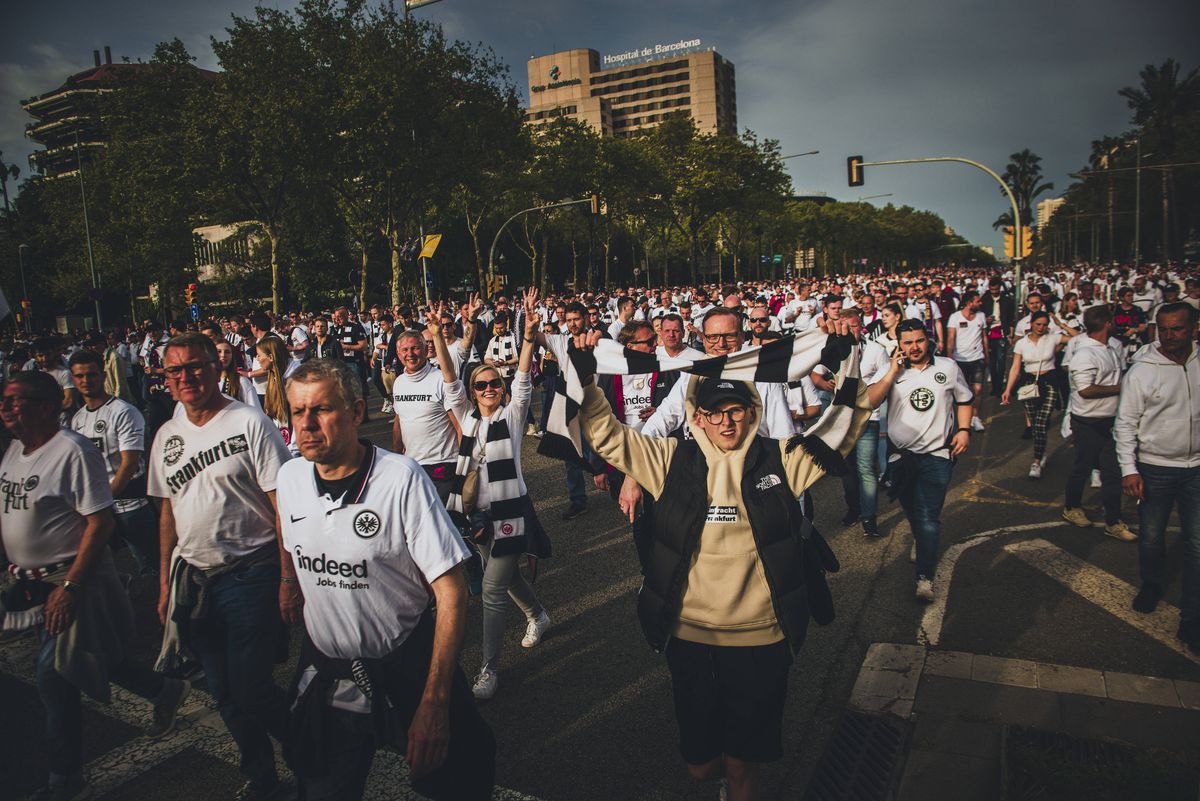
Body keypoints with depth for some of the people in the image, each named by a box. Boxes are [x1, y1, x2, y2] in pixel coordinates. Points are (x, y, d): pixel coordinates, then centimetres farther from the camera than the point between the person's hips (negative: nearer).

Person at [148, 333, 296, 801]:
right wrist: (165, 582, 17)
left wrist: (288, 578, -16)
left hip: (249, 574, -6)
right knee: (224, 693, 14)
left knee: (250, 689, -3)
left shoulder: (249, 423, -10)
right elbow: (168, 512, 18)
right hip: (193, 580, 6)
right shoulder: (166, 436, 9)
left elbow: (284, 504, -13)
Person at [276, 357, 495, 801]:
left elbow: (451, 590, -21)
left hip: (406, 671, -4)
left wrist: (435, 701, -23)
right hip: (324, 673, 5)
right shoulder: (289, 476, -5)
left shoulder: (400, 478, -22)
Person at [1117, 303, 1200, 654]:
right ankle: (1152, 585, 40)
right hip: (1154, 468, -1)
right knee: (1151, 536, 13)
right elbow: (1126, 423, -7)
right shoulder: (1142, 371, -9)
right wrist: (1129, 468, -12)